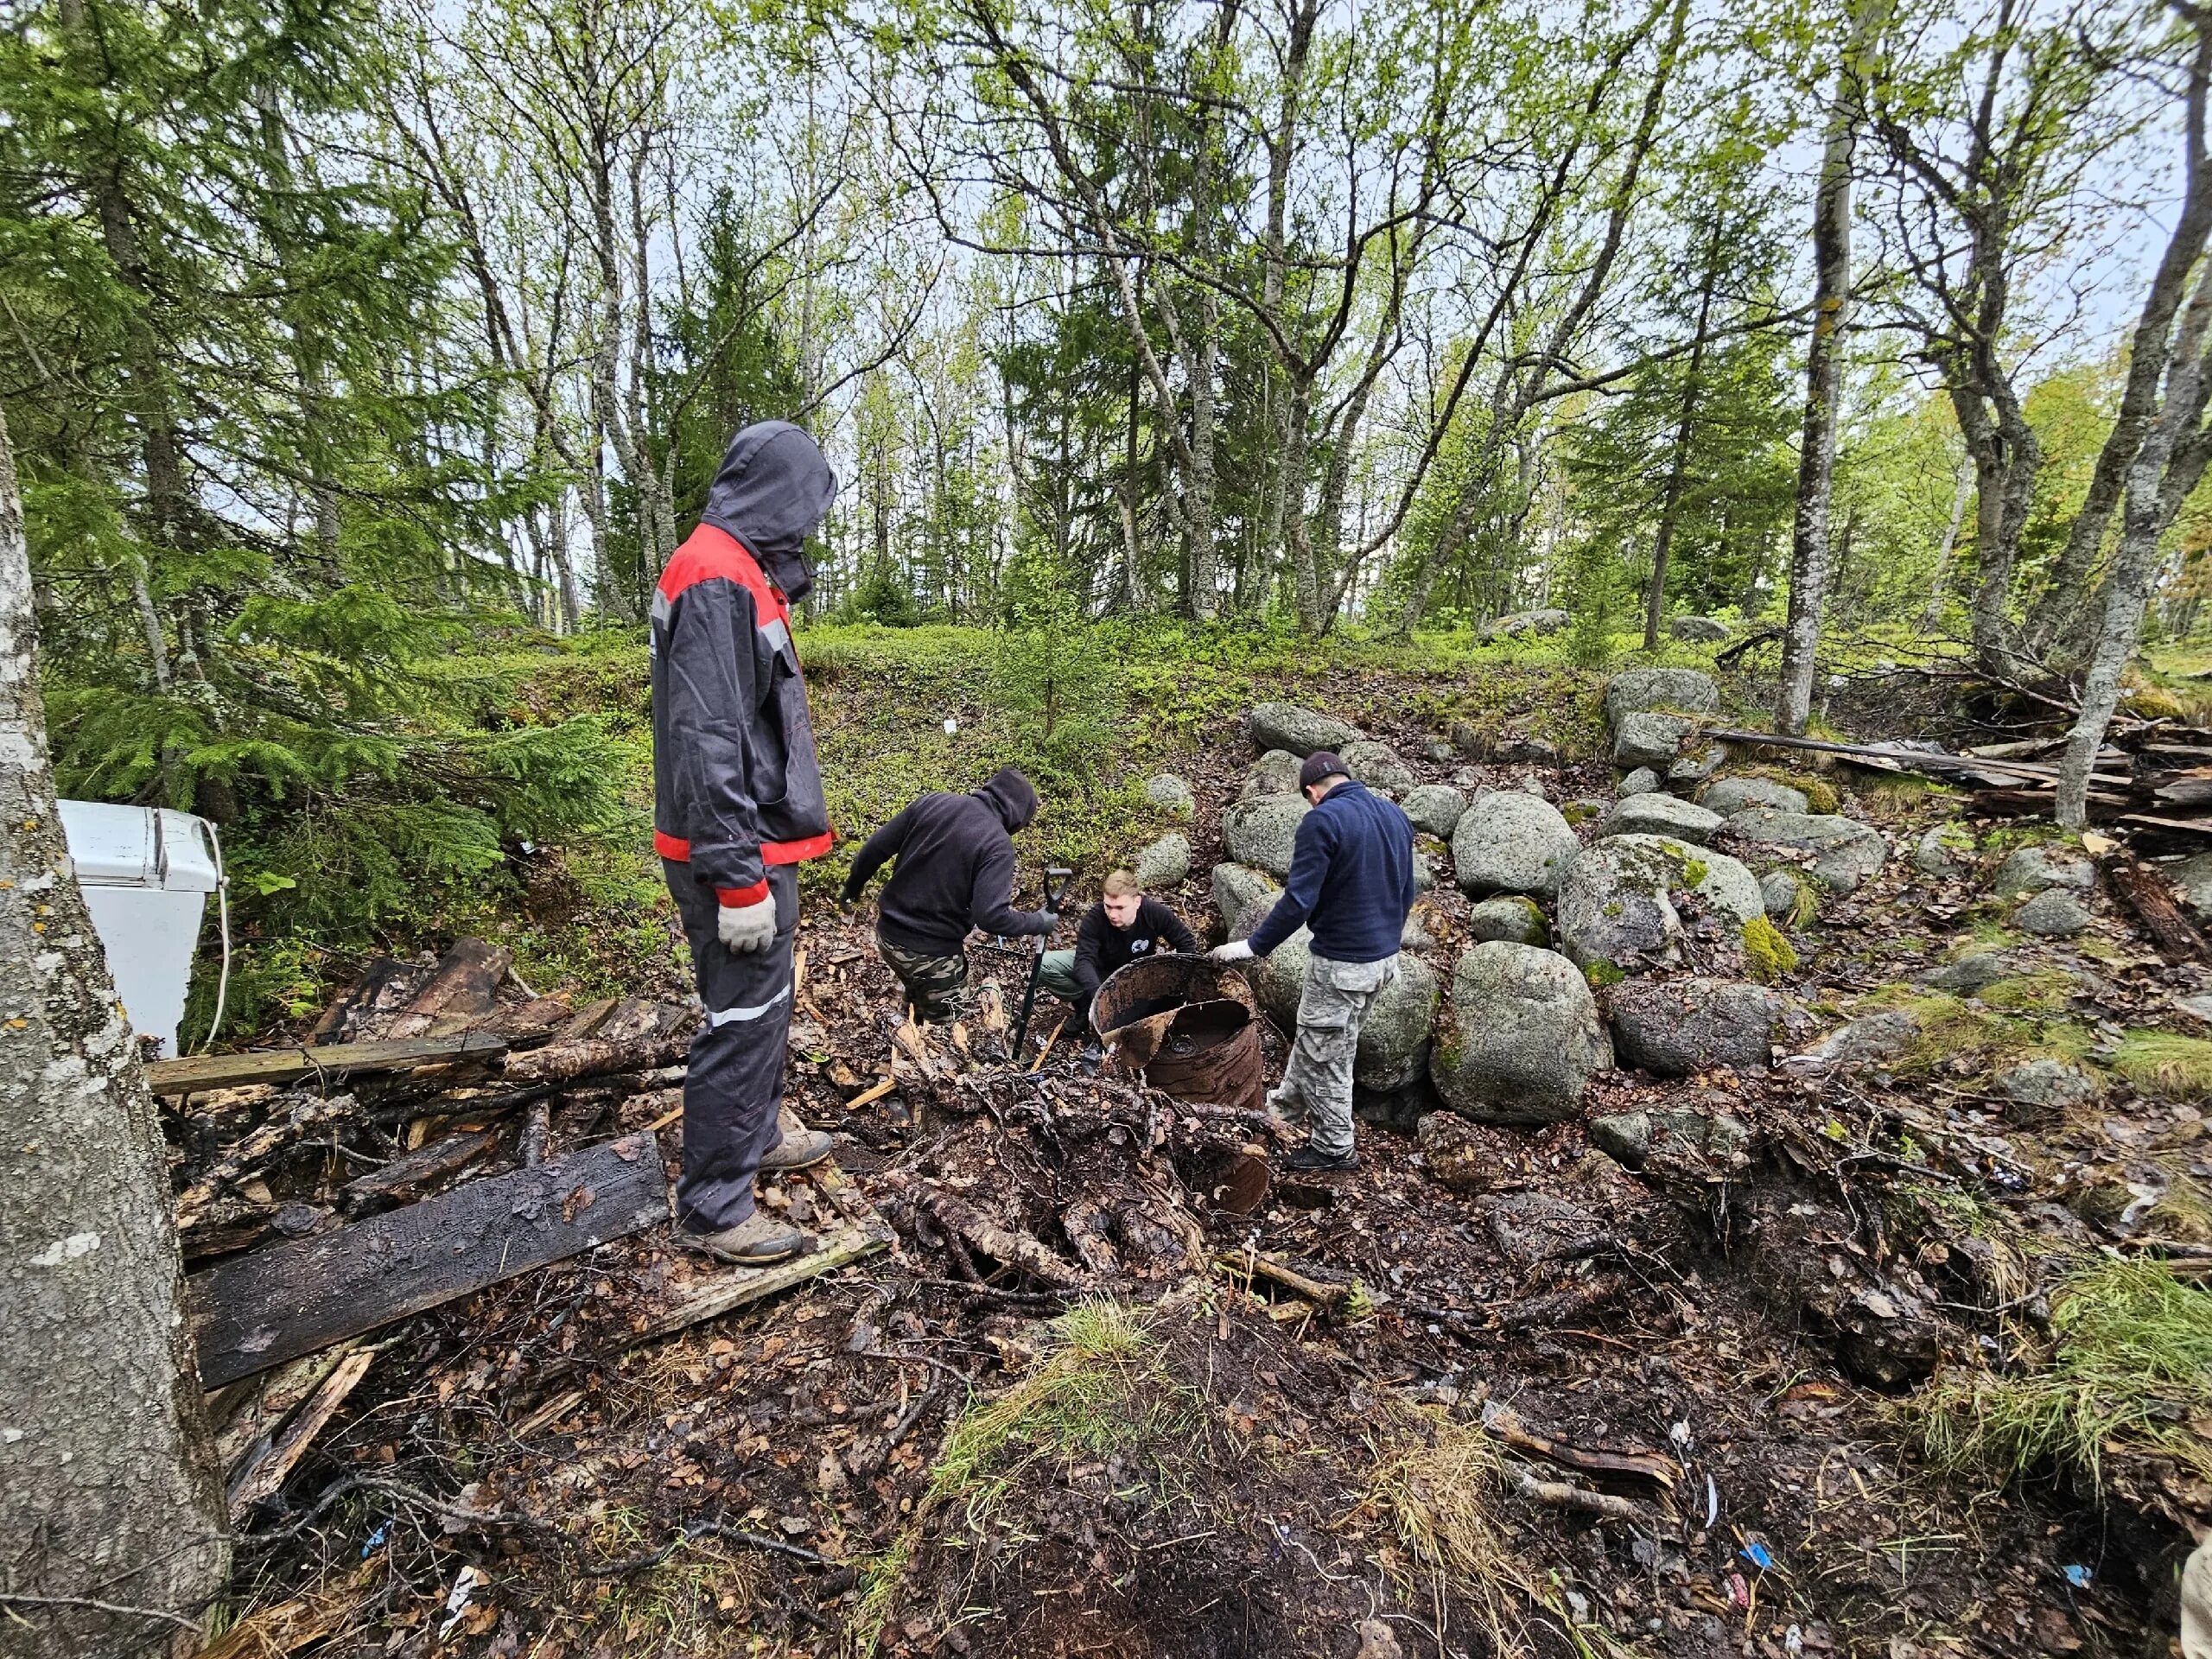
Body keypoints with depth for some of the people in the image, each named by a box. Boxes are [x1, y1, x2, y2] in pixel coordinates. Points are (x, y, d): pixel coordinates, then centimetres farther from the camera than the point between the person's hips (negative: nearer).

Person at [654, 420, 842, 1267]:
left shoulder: (735, 575, 14)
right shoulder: (718, 581, -19)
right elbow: (706, 741, -25)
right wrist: (738, 879, -24)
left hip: (752, 841, 10)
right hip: (736, 851, -10)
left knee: (764, 1005, 22)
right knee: (741, 1020, 1)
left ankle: (757, 1134, 42)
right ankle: (713, 1208, 17)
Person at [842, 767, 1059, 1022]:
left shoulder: (933, 801, -3)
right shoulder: (998, 844, -19)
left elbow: (876, 847, 2)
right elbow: (991, 915, -26)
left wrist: (854, 885, 19)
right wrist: (1039, 922, -9)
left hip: (888, 932, 7)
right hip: (931, 952, -7)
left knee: (917, 996, 33)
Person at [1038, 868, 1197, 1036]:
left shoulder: (1156, 913, -27)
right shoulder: (1094, 918, -30)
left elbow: (1187, 945, -14)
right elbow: (1084, 960, -38)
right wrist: (1097, 992, -56)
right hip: (1098, 970, 0)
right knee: (1044, 965, -23)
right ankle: (1085, 1005, -5)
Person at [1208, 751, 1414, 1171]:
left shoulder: (1322, 820, -19)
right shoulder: (1395, 815, 6)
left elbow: (1298, 900, -24)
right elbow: (1406, 894, 13)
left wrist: (1252, 946, -17)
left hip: (1342, 964, -8)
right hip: (1385, 958, 8)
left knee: (1325, 1055, 11)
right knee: (1313, 1036, 25)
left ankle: (1335, 1149, 26)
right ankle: (1286, 1101, 44)